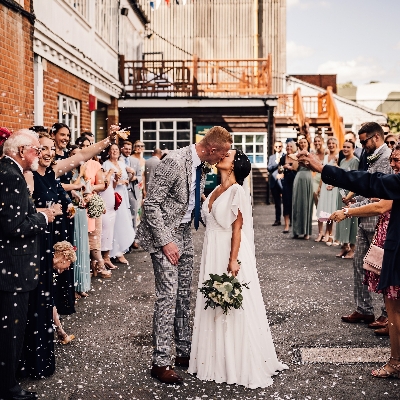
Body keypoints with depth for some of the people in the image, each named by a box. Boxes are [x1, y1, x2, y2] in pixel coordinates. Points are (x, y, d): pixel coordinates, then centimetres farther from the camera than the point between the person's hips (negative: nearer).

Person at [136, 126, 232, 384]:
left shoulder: (201, 166, 6)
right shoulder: (174, 162, -21)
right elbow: (151, 204, -21)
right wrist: (165, 242, -22)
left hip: (185, 233, 8)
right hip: (166, 233, -8)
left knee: (184, 295, 12)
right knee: (168, 295, -9)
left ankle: (184, 351, 22)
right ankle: (161, 362, -1)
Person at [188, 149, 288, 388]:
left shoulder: (237, 192, -11)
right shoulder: (215, 191, 12)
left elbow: (237, 228, -15)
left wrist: (233, 260, -21)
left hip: (229, 254, -8)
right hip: (211, 254, 8)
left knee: (234, 310, -1)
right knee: (214, 308, 12)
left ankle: (241, 365, 9)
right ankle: (218, 361, 23)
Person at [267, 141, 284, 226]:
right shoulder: (271, 157, 16)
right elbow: (268, 168, 3)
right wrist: (276, 162, -6)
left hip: (283, 181, -4)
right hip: (274, 182, 4)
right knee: (277, 202, 10)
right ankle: (277, 220, 15)